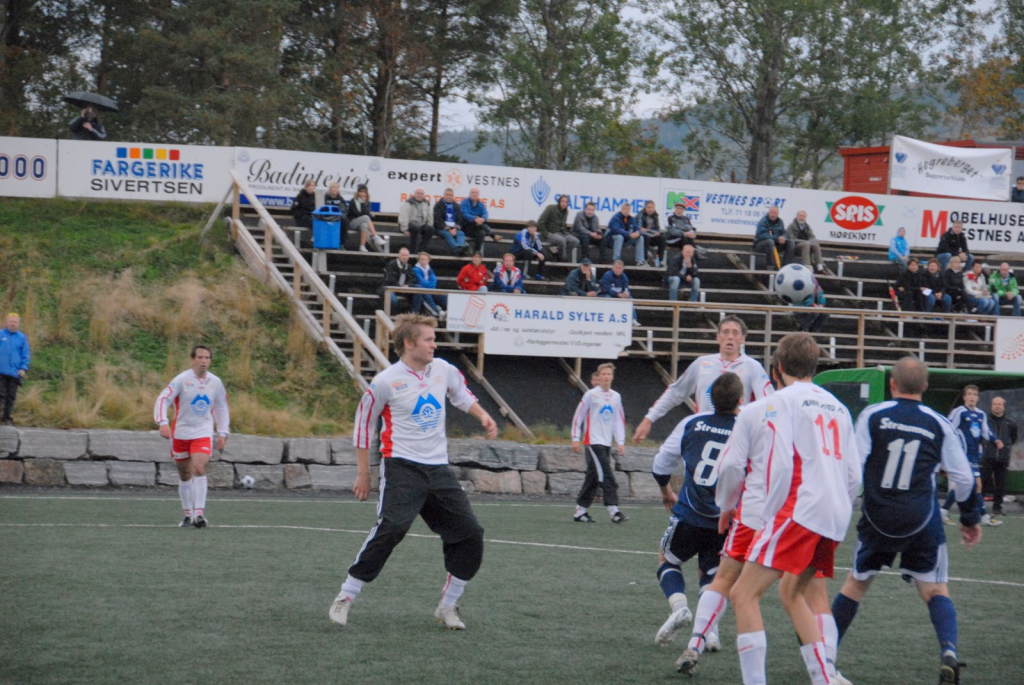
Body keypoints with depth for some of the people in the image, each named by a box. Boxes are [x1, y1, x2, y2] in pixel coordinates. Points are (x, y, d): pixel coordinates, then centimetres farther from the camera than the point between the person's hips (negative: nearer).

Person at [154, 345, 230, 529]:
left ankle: (199, 513, -22)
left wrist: (223, 433, 10)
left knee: (199, 468, -19)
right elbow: (163, 400, -14)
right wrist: (163, 423, -28)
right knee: (185, 475, 8)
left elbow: (222, 408, 15)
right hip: (180, 433, 0)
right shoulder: (182, 379, -9)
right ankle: (188, 514, 21)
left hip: (203, 433, 0)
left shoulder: (215, 382, 1)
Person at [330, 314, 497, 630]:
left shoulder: (443, 369, 6)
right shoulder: (386, 381, -8)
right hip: (402, 467, -6)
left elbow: (461, 393, 28)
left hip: (439, 469, 6)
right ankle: (345, 598, -14)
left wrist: (482, 415, 9)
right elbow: (363, 424, 1)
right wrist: (363, 473, 2)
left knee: (470, 534, 1)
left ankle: (448, 606, 15)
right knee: (391, 528, -24)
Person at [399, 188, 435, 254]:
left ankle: (421, 249, -20)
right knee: (416, 228, -37)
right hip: (409, 225, -6)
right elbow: (403, 217, -17)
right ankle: (413, 250, -30)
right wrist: (405, 230, -23)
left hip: (421, 225, 6)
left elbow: (429, 216, 14)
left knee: (430, 229, -21)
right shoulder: (409, 203, -10)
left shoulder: (426, 203, 10)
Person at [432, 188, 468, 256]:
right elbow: (438, 220, -4)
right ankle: (458, 249, -62)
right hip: (441, 228, -4)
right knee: (447, 234, -35)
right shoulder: (438, 205, 7)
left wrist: (455, 229, -9)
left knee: (461, 234, -28)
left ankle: (461, 247, -59)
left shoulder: (456, 206, 18)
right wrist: (448, 229, -15)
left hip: (454, 228, 4)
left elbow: (459, 219, 12)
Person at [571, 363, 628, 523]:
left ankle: (580, 511, 16)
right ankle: (613, 511, -20)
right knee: (606, 476, -15)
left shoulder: (616, 397, 11)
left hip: (606, 443, 6)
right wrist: (576, 439, -4)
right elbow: (578, 416, -1)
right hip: (593, 442, -6)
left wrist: (621, 442, 7)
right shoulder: (591, 395, -3)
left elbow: (619, 420, 15)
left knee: (593, 479, 8)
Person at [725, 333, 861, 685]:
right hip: (835, 520, 8)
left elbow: (782, 463, -12)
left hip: (800, 509, -8)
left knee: (743, 594, -8)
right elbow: (854, 475, 17)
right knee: (792, 593, 23)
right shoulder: (837, 406, 21)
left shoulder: (783, 399, 1)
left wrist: (772, 514, -5)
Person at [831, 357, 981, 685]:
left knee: (856, 583, 18)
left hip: (877, 519, 0)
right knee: (935, 589, 7)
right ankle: (948, 651, -17)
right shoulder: (939, 424, 1)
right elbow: (963, 477, 5)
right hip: (922, 523, 0)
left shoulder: (872, 416, -4)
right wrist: (970, 518, 19)